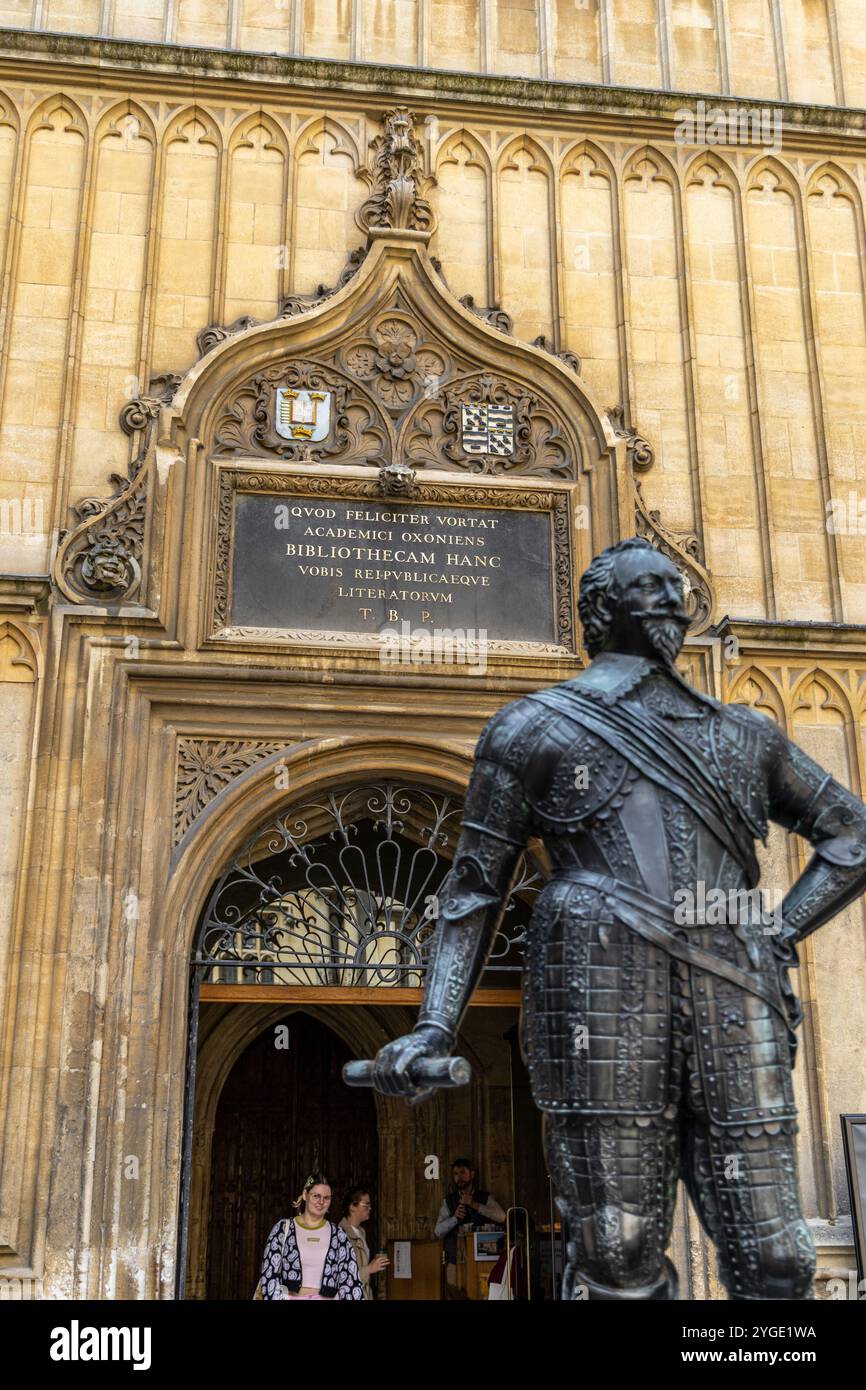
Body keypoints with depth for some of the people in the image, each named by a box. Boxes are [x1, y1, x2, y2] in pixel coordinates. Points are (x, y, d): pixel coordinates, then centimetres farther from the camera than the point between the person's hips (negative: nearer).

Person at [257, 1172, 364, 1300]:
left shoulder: (338, 1235, 7)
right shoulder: (283, 1229, 3)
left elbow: (350, 1280, 5)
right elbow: (269, 1273, 0)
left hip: (327, 1297, 1)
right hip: (289, 1296, -1)